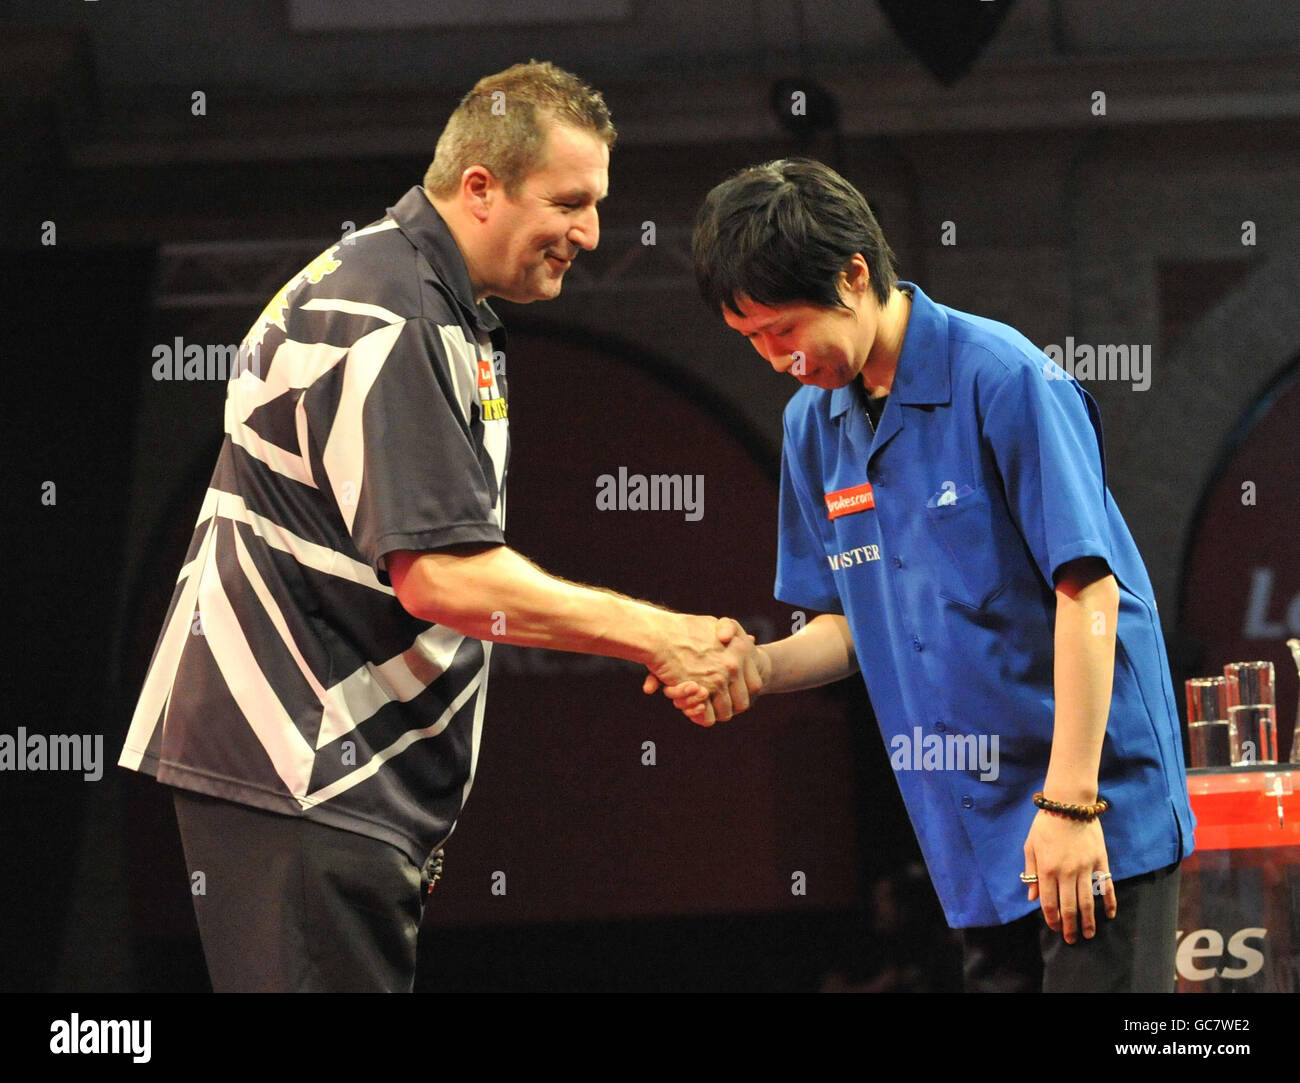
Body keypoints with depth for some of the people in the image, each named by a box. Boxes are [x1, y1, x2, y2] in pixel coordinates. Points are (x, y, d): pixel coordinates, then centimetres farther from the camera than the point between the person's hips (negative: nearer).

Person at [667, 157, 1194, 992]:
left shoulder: (1002, 377, -13)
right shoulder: (814, 426, 9)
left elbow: (1087, 588, -15)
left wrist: (1071, 803, -19)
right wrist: (752, 668, -4)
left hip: (1098, 811, -7)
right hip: (974, 834, 7)